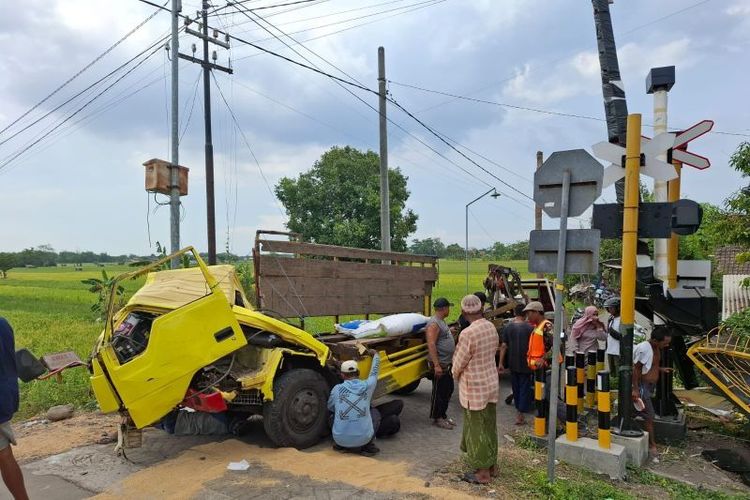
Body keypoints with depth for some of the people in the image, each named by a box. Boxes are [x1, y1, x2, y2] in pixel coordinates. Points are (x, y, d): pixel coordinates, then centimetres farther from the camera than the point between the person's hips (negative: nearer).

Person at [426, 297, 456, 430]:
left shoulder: (442, 322, 13)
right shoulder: (433, 323, -19)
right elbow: (431, 344, -25)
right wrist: (436, 365, -27)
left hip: (447, 363, 10)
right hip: (440, 364, -10)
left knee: (448, 390, 17)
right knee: (439, 392, 1)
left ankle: (443, 415, 29)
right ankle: (437, 418, 13)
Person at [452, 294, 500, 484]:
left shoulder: (468, 333, -24)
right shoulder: (491, 327, -2)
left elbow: (459, 362, -16)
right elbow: (493, 350, 7)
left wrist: (455, 373, 7)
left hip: (474, 386, -7)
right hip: (491, 382, 8)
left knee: (477, 429, 5)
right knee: (489, 426, 19)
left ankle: (483, 472, 16)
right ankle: (492, 464, 32)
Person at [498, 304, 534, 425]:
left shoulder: (508, 327, -3)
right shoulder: (529, 328, -12)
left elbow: (504, 346, -3)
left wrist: (501, 363, 1)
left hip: (513, 364, 4)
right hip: (525, 364, -3)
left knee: (515, 388, 18)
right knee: (524, 388, 4)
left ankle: (519, 409, 33)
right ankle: (520, 415, 1)